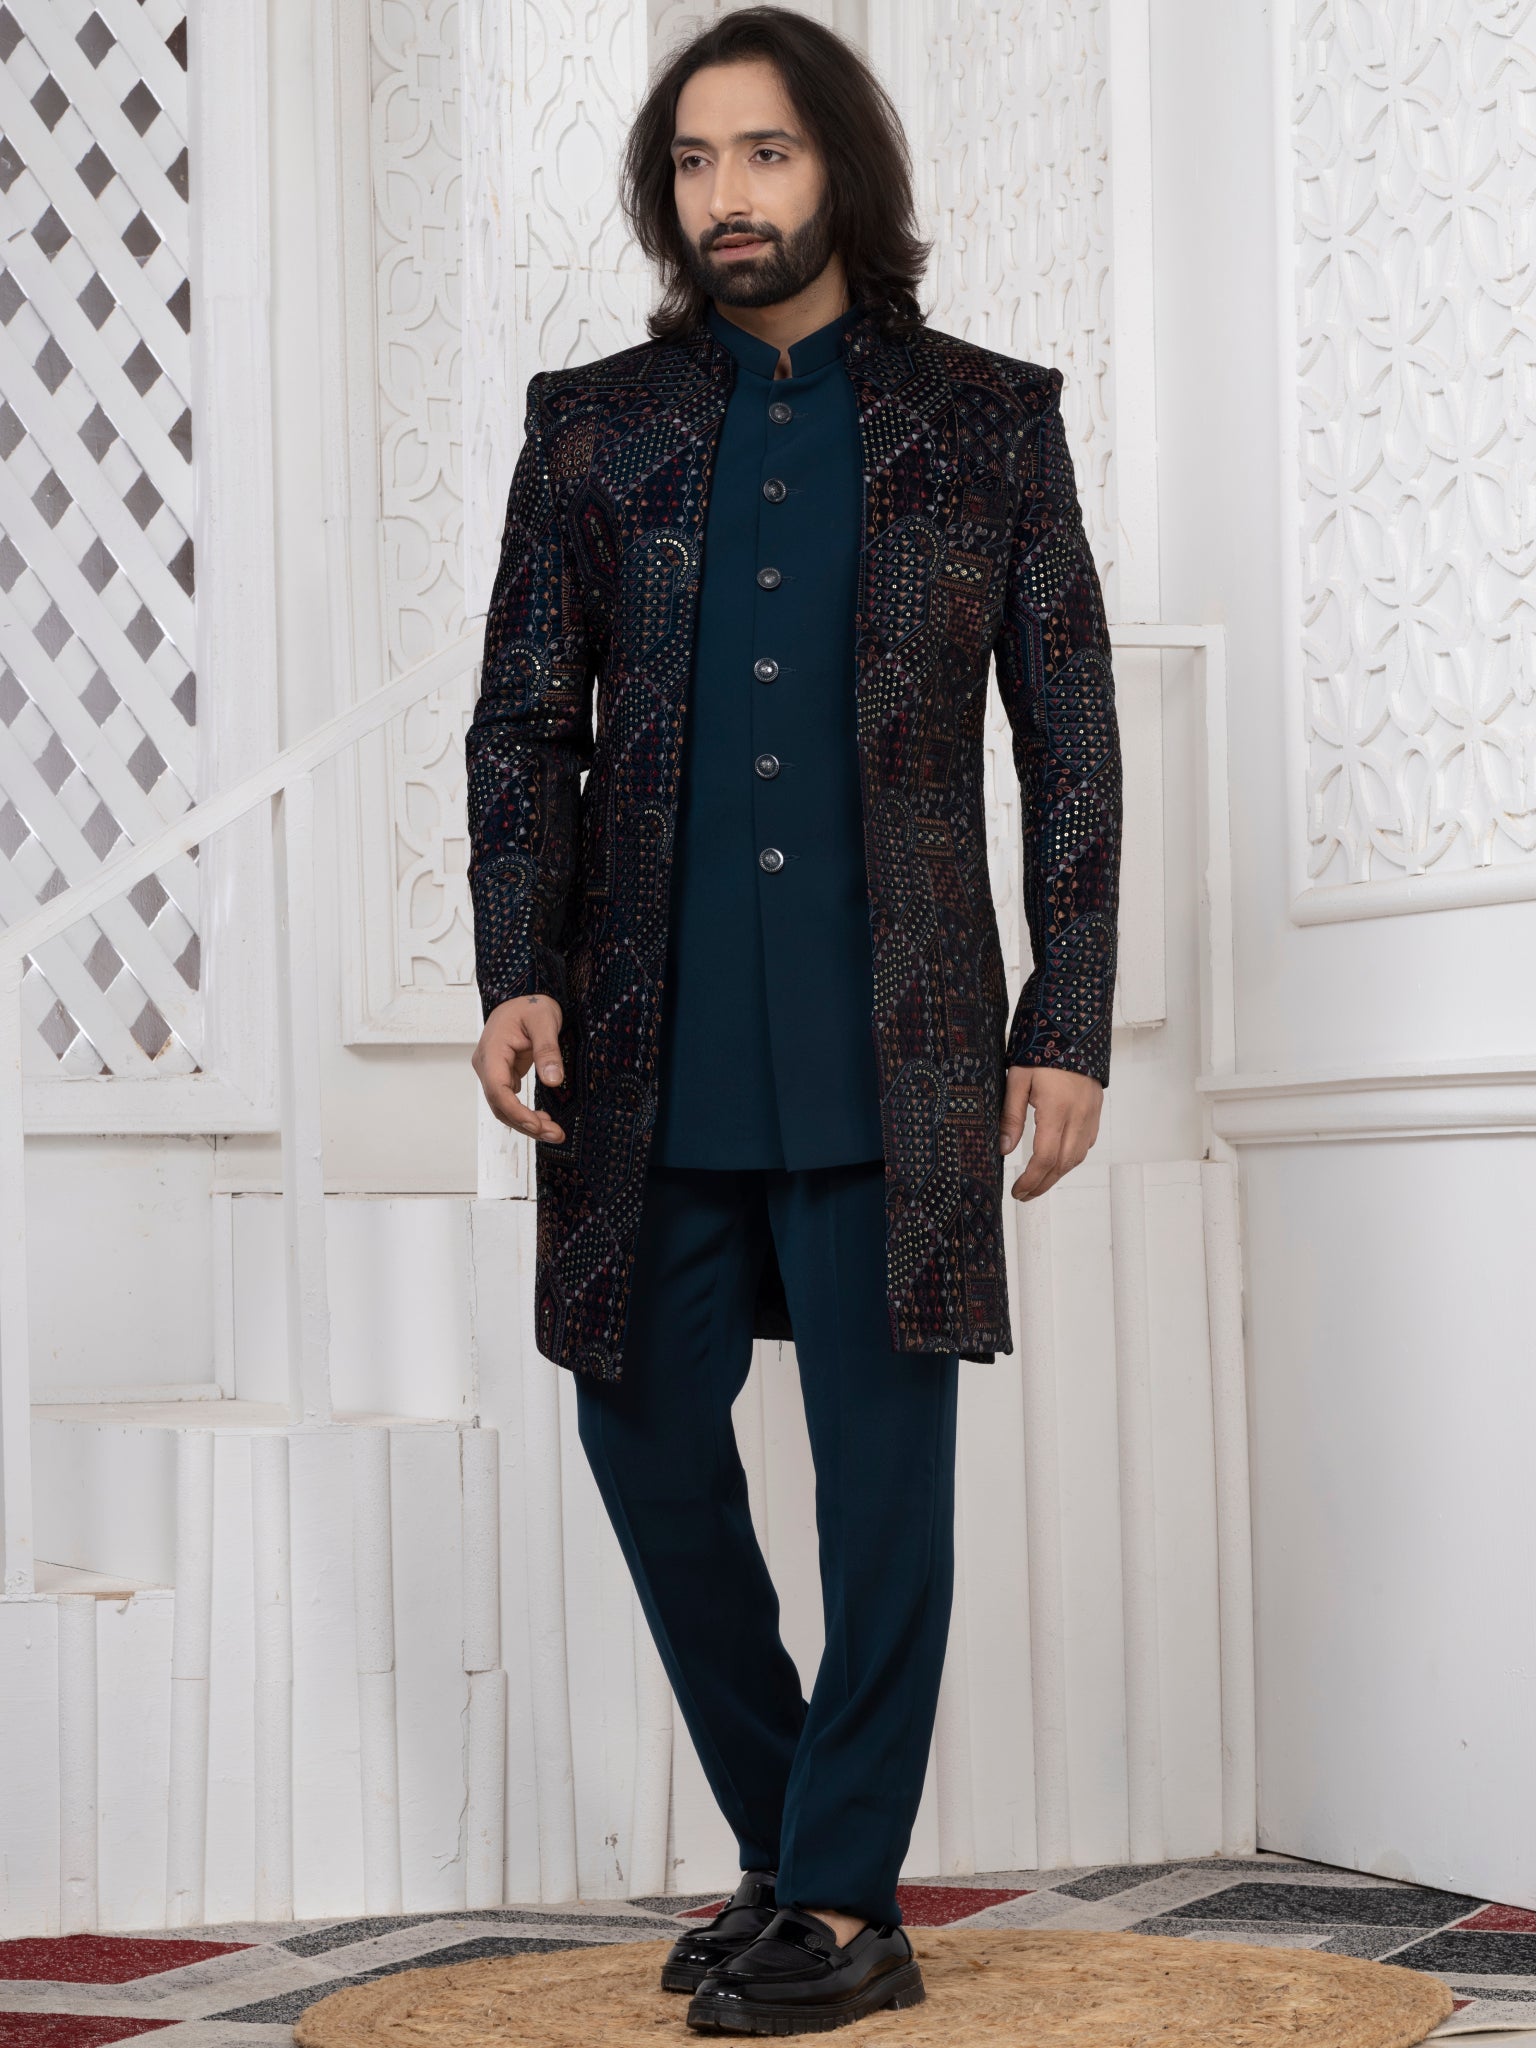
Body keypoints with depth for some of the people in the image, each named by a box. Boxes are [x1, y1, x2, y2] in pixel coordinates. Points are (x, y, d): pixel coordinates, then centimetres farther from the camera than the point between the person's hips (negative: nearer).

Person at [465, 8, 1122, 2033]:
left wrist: (1069, 1026, -2)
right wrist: (519, 974, -6)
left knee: (885, 1469, 0)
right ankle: (791, 1854, 25)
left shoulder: (989, 420, 5)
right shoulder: (592, 425, 10)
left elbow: (1072, 740, 4)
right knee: (648, 1438, 6)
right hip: (652, 1047, 3)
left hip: (893, 1047, -2)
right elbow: (523, 723, 8)